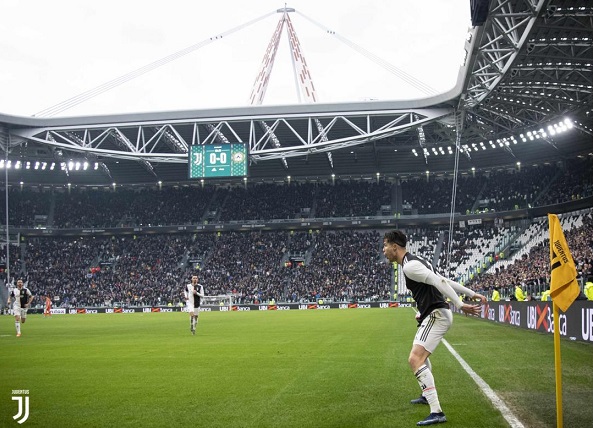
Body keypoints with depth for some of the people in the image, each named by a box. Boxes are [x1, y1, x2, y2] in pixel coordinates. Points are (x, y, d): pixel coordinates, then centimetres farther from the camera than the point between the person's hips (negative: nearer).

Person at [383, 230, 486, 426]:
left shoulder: (409, 265, -16)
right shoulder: (415, 262, 16)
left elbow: (439, 281, -26)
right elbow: (445, 281, 17)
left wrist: (460, 305, -31)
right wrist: (472, 294, 17)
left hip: (436, 315, -11)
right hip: (436, 314, 11)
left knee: (415, 359, -21)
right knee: (420, 354, 32)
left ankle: (437, 412, -27)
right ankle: (428, 395, 50)